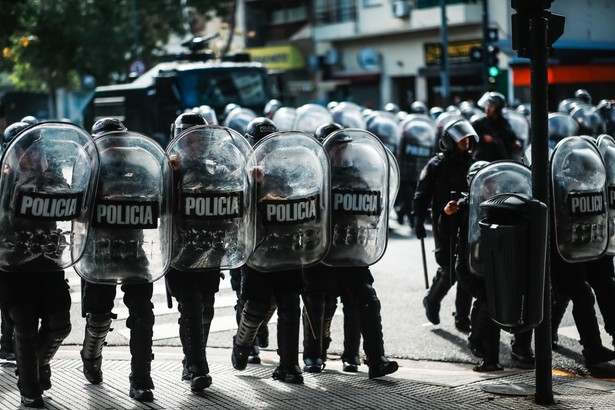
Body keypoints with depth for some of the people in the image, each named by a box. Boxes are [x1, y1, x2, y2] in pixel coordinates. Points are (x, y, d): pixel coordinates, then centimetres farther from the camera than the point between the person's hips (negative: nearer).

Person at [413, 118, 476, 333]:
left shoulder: (471, 163, 10)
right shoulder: (437, 164, -4)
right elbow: (422, 194, -5)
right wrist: (419, 221, -12)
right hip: (445, 225, -4)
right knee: (449, 270, -7)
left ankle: (462, 318, 9)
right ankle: (431, 301, 22)